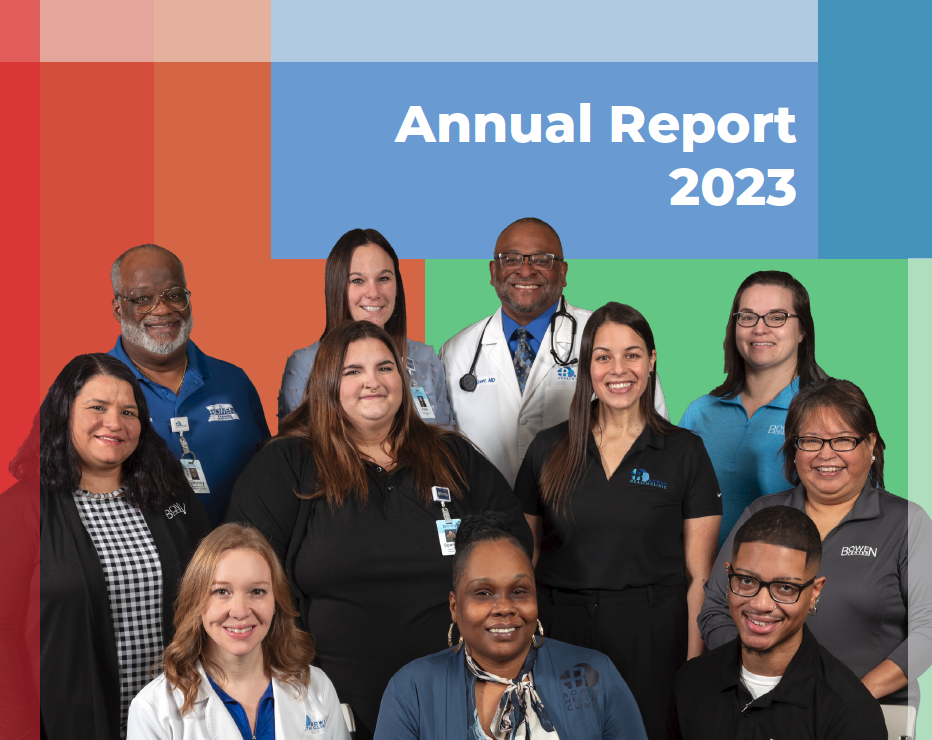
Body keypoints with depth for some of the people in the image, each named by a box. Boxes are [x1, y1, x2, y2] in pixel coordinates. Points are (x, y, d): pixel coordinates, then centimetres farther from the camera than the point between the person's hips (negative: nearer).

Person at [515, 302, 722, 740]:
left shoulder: (685, 452, 0)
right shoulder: (548, 450, 5)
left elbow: (699, 574, -1)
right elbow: (524, 557, 11)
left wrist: (693, 671, -8)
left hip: (652, 638, -1)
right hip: (561, 631, 2)